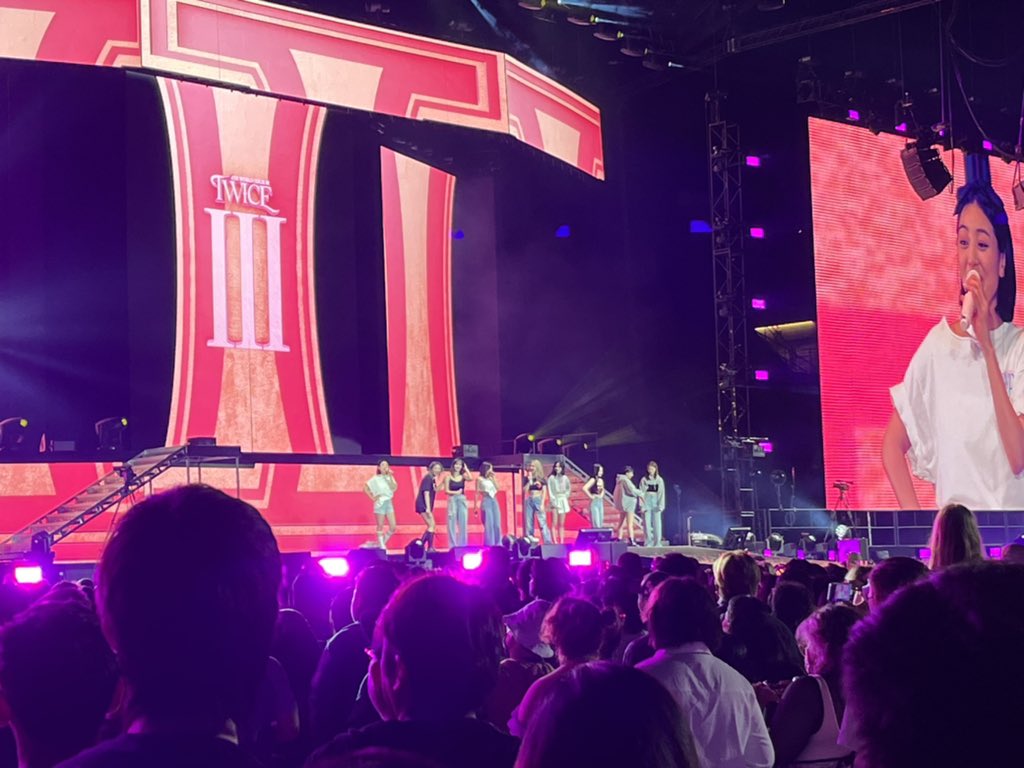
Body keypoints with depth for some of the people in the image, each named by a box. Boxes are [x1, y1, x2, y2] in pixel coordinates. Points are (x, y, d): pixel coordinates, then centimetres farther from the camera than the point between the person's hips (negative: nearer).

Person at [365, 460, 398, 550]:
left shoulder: (389, 477, 7)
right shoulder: (375, 478, -4)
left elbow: (394, 488, -8)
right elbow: (366, 488, -5)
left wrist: (390, 476, -13)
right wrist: (372, 497, -8)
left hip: (389, 503, 5)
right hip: (380, 503, -5)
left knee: (393, 527, 0)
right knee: (380, 526, 0)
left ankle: (383, 542, 18)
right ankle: (381, 545, 8)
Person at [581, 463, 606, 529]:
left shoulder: (601, 480, 10)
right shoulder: (593, 479, -13)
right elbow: (584, 488, -25)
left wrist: (601, 495, 8)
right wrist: (590, 496, -17)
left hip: (600, 501, 8)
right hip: (594, 502, -8)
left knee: (601, 521, 8)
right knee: (595, 522, -9)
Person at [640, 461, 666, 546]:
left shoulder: (659, 480, 5)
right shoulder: (644, 480, 3)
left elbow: (662, 493, 4)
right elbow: (641, 493, 1)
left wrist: (661, 506, -5)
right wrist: (642, 506, -7)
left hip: (656, 504, 1)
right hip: (647, 503, -1)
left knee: (657, 523, -2)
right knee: (647, 523, -4)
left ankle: (657, 542, 2)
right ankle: (648, 542, -1)